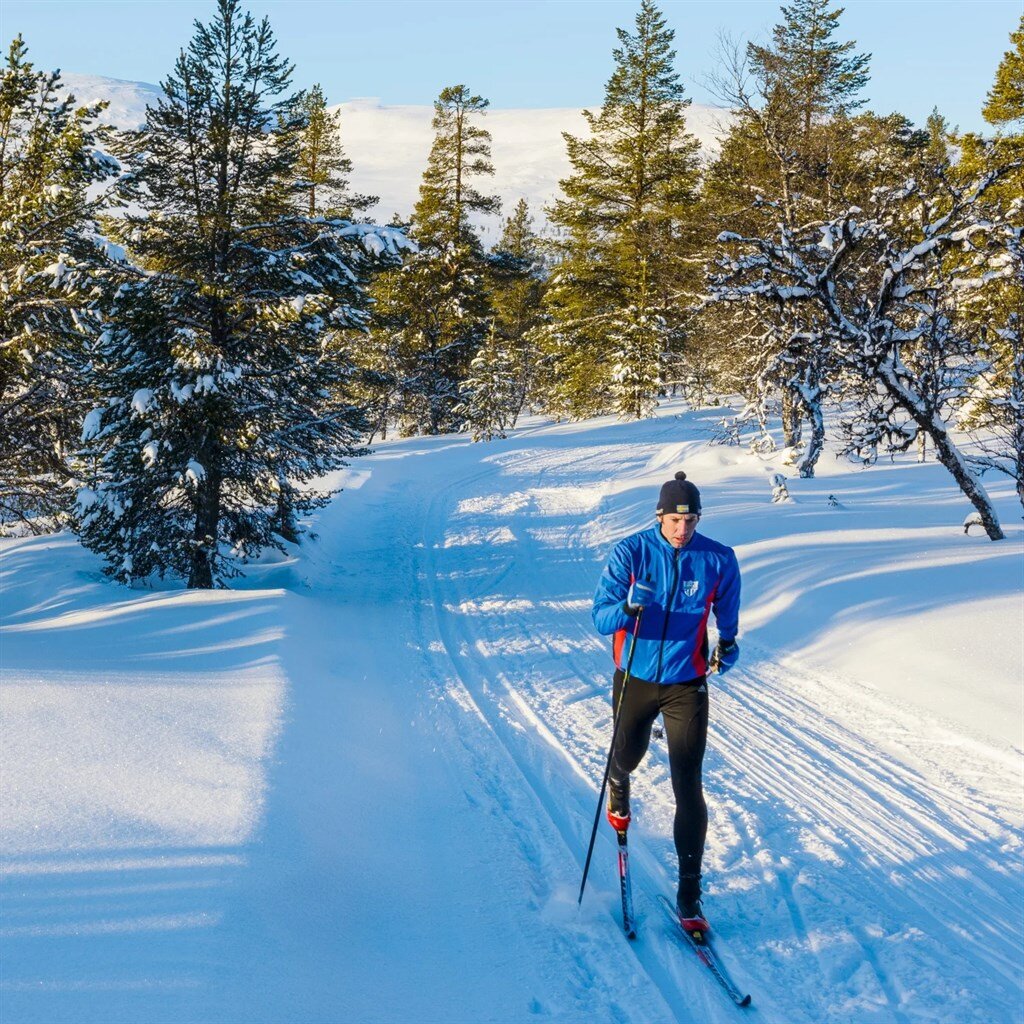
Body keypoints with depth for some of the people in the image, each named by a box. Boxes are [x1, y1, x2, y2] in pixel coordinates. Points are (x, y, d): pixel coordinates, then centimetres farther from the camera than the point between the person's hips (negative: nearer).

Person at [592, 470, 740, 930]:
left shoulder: (719, 560, -8)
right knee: (627, 757, 22)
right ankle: (618, 788, 62)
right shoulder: (630, 553, -13)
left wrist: (727, 644, 10)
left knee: (688, 788, -7)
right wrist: (628, 607, -36)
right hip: (635, 679, 1)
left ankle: (689, 893, -1)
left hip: (686, 684, -1)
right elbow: (601, 617, -18)